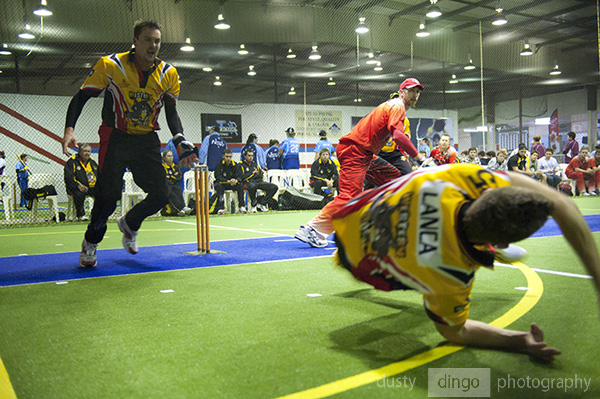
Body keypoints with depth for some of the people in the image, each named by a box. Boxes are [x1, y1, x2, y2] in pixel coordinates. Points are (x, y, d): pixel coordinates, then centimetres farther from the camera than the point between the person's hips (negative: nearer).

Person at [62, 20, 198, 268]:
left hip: (147, 141, 4)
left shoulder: (168, 74, 0)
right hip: (115, 137, -3)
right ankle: (90, 243, 19)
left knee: (161, 195, -5)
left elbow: (171, 113, 9)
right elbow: (81, 96, -4)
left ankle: (129, 224, 27)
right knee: (108, 195, -10)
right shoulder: (110, 65, -10)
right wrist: (69, 128, -19)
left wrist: (180, 141, -7)